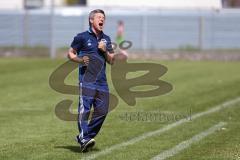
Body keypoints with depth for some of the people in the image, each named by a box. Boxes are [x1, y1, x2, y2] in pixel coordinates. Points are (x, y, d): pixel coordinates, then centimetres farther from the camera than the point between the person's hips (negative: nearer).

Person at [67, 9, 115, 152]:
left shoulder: (106, 39, 18)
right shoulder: (82, 37, 3)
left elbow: (112, 61, 18)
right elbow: (70, 54, 9)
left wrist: (105, 51, 0)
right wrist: (80, 60, -9)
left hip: (102, 81, 5)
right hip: (87, 80, -5)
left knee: (102, 111, -1)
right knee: (85, 108, -17)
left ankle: (86, 136, 11)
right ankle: (84, 139, -22)